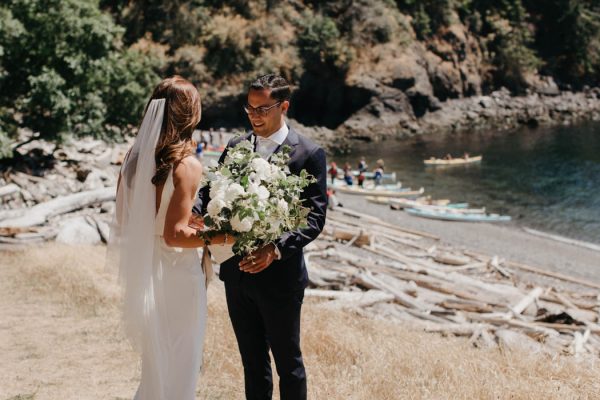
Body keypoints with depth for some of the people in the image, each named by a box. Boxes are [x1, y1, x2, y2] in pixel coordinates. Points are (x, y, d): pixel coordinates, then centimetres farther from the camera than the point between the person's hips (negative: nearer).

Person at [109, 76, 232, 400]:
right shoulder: (187, 165, -19)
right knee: (179, 363, 10)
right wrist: (224, 237, -15)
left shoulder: (135, 156, -1)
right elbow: (175, 235, -22)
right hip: (175, 273, -7)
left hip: (142, 271, 7)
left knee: (156, 358, 24)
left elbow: (123, 216, 7)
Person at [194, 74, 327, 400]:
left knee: (288, 363, 12)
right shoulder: (235, 147, 5)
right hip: (237, 273, 5)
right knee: (252, 361, 19)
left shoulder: (309, 154, -11)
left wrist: (275, 249, -29)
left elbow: (315, 217, -15)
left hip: (279, 276, -5)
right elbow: (211, 190, 3)